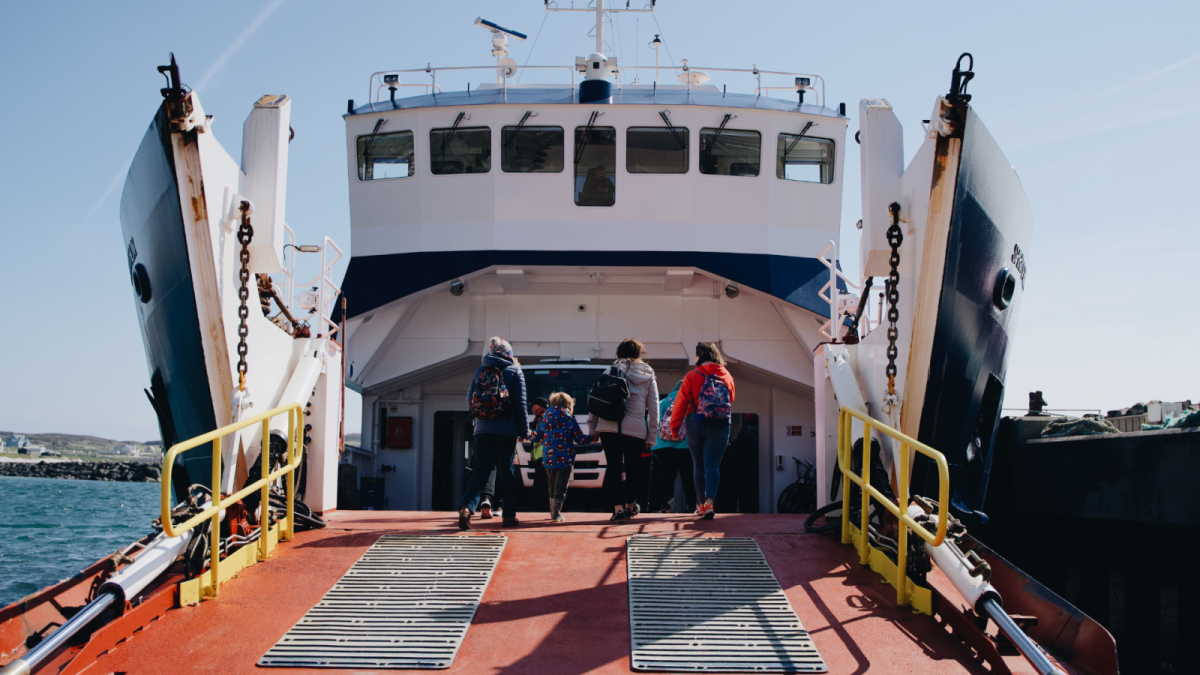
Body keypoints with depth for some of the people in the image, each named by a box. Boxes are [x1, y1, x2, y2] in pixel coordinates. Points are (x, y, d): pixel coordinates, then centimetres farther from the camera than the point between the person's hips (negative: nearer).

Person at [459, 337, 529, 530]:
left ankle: (466, 507, -18)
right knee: (506, 471, 6)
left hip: (483, 429, 2)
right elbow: (520, 404, -2)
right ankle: (509, 515, 10)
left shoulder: (480, 371, 7)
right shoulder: (514, 372, 0)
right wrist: (524, 430, 5)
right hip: (506, 430, -2)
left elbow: (469, 399, 9)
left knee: (481, 470, 2)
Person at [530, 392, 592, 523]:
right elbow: (580, 439, -3)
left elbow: (536, 437, 11)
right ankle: (556, 513, -5)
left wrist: (528, 436, 34)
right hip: (564, 458, -4)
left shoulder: (543, 419, 6)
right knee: (560, 487, -1)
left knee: (552, 485, 19)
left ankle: (553, 511, 29)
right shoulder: (569, 419, -5)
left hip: (548, 458, 4)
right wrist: (591, 438, 15)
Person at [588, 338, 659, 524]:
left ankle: (618, 508, -6)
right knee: (633, 468, 16)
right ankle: (630, 505, 32)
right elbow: (654, 409, 8)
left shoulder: (610, 372, 10)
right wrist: (652, 437, 11)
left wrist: (591, 428, 10)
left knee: (613, 468, 4)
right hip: (636, 429, 0)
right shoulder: (648, 377, 10)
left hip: (608, 427, 0)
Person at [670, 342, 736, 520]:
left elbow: (680, 403, -5)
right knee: (712, 465, -4)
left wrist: (674, 427, 3)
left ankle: (702, 504, 19)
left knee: (699, 465, 12)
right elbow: (730, 400, 19)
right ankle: (709, 502, -23)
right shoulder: (727, 377, 3)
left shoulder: (692, 377, -6)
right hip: (720, 427, 1)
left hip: (695, 425, -1)